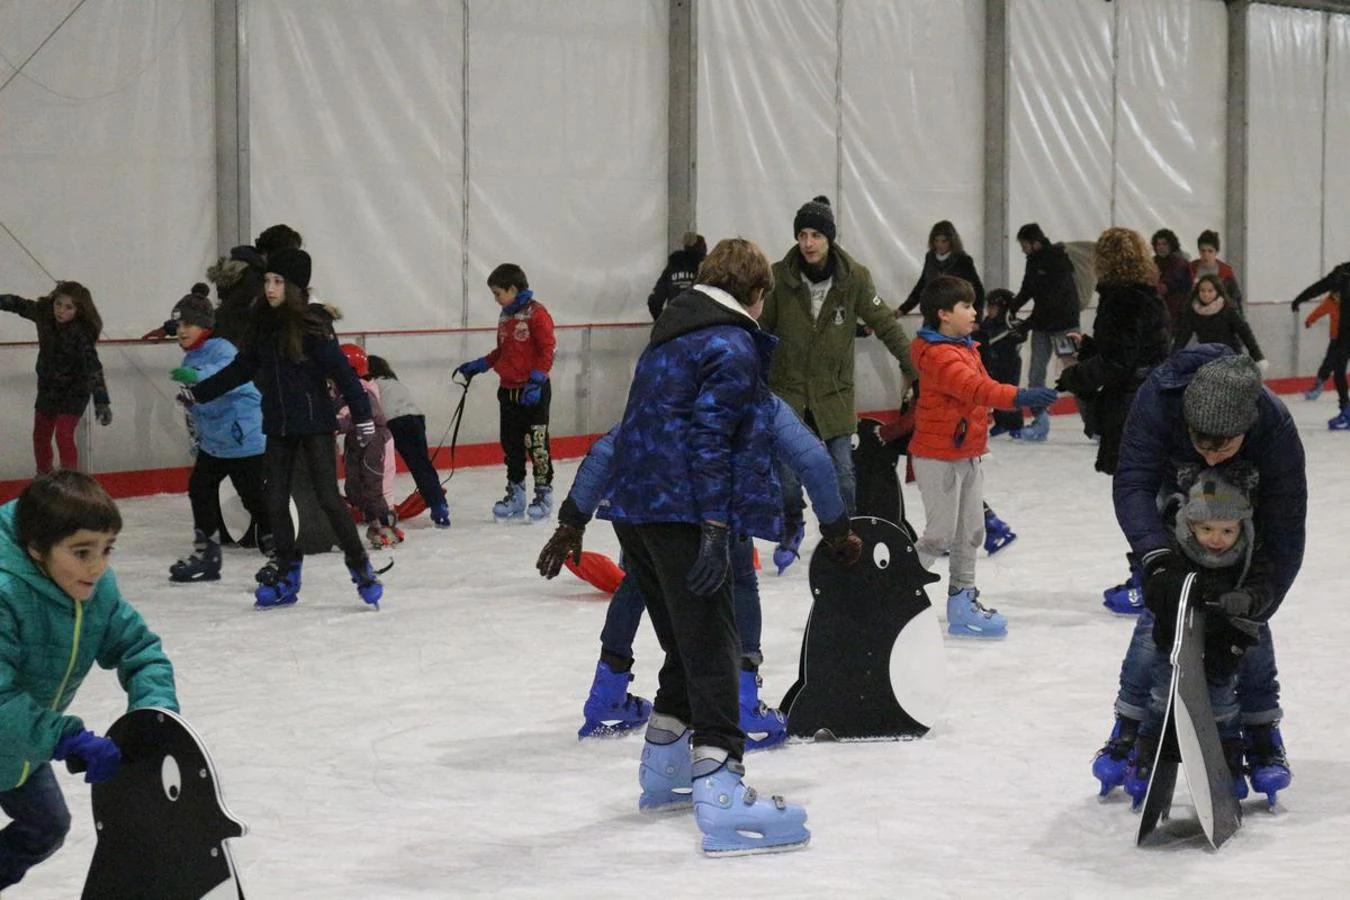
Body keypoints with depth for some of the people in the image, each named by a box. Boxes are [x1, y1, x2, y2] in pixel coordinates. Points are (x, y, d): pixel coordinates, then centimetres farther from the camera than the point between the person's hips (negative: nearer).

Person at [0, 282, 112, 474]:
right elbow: (18, 304, 2)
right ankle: (43, 476, 40)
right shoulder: (43, 313, -15)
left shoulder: (81, 333, -29)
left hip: (74, 390, -7)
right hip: (48, 387, 7)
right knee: (40, 435, 19)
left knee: (64, 436, -16)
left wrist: (102, 402, -42)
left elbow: (93, 367, -35)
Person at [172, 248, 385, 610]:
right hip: (278, 425, 6)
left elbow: (341, 370, -16)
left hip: (314, 423, -6)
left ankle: (360, 565, 9)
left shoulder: (312, 326, -13)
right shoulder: (264, 326, 6)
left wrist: (362, 414, -19)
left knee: (328, 497, -5)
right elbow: (242, 369, 17)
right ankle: (285, 572, 18)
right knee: (275, 499, 7)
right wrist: (200, 389, 20)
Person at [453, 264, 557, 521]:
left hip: (533, 392, -8)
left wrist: (536, 381, -19)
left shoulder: (536, 314, -12)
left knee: (536, 443, -4)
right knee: (511, 443, 10)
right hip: (508, 391, 8)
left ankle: (544, 494, 5)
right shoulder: (505, 316, 14)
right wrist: (478, 366, 16)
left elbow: (547, 350, -15)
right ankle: (515, 494, 18)